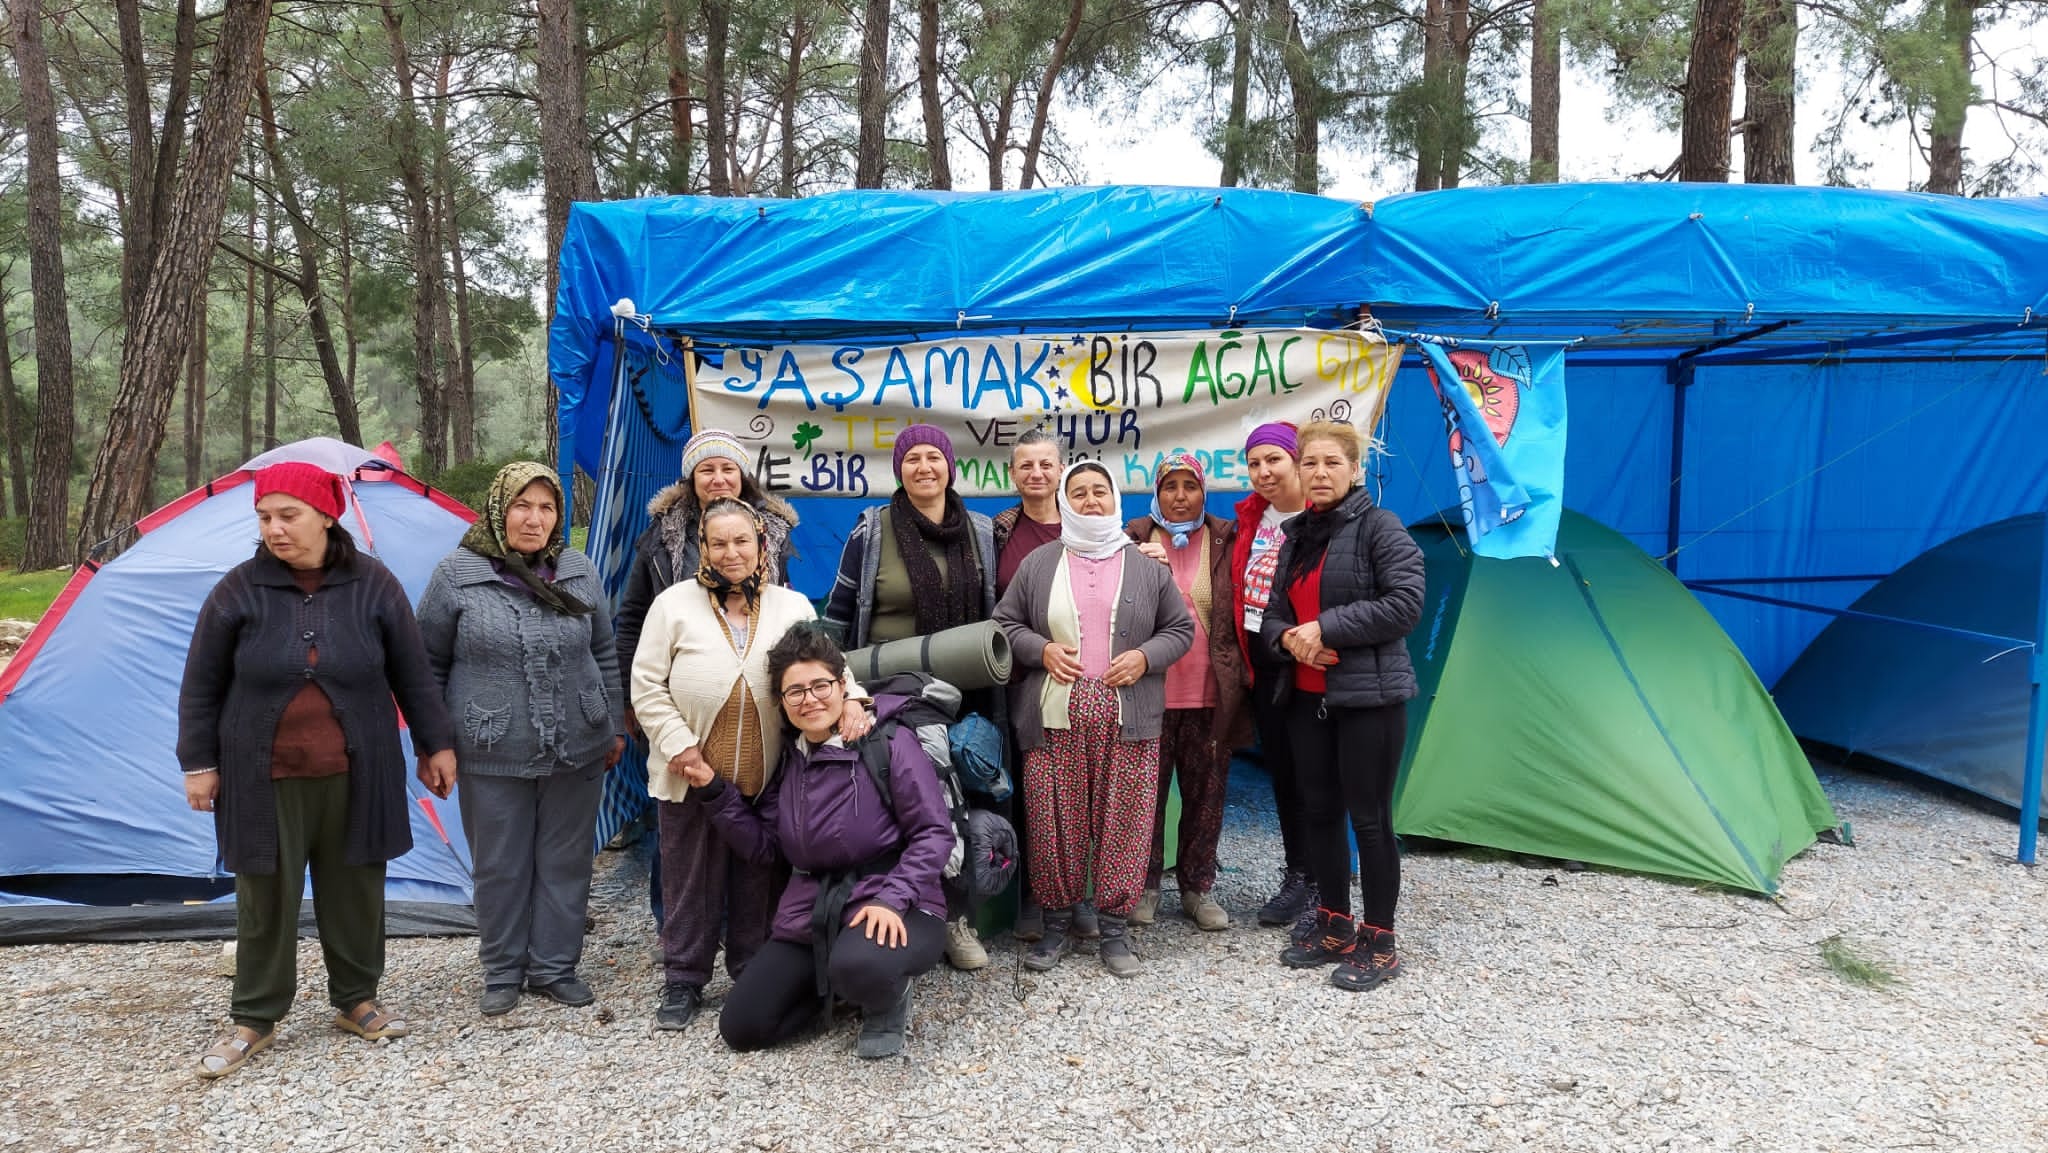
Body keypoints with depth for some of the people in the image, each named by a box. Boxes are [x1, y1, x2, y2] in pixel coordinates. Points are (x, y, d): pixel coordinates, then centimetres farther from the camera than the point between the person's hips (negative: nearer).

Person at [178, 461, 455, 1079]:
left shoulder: (373, 585, -3)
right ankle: (254, 1021, 23)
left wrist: (434, 745, 6)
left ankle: (355, 1001, 29)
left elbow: (413, 675, 4)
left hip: (354, 775, 1)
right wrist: (199, 762, 3)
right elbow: (201, 686, 3)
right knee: (266, 896, 7)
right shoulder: (239, 590, -5)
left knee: (355, 889, 11)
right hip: (265, 778, -1)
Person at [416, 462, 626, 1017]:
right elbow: (430, 665, 1)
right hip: (493, 757, -2)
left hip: (577, 752, 3)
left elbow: (604, 655, 12)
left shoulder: (580, 571, 3)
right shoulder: (457, 574, -6)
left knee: (565, 861, 11)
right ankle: (502, 972, 27)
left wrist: (615, 725, 12)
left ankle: (554, 966, 27)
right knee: (500, 866, 9)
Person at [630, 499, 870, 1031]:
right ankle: (683, 983, 24)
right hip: (692, 776, -1)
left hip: (767, 780, 2)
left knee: (758, 883, 11)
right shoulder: (674, 604, -1)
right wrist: (679, 744, -10)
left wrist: (849, 700, -21)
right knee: (690, 884, 9)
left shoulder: (793, 607, 6)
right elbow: (648, 685, -2)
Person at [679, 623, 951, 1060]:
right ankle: (836, 983, 23)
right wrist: (712, 791, 0)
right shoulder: (788, 759, 9)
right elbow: (761, 845, 9)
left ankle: (888, 1000, -2)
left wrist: (892, 899, -25)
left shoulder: (890, 742, -11)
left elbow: (934, 832, -13)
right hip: (812, 911, 6)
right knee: (740, 1028, 0)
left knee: (860, 966, -40)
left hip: (895, 906, -6)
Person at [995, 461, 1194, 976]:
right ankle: (1057, 923, 19)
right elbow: (1004, 623, 10)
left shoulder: (1147, 567, 9)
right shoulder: (1038, 565, 8)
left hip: (1127, 720, 0)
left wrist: (1145, 656, -7)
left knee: (1124, 822, 1)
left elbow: (1179, 628, 11)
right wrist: (1041, 649, -8)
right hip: (1055, 718, 0)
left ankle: (1114, 928, 16)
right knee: (1055, 823, 3)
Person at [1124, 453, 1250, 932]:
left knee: (1206, 794, 9)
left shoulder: (1225, 542, 7)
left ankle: (1198, 887, 23)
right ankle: (1145, 886, 21)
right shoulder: (1134, 540, 4)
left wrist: (1237, 678, 2)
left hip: (1209, 695, 1)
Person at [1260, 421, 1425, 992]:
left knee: (1369, 817, 0)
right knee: (1320, 812, 12)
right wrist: (1289, 638, -8)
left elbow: (1404, 604, -18)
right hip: (1308, 696, 7)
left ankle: (1377, 943, 13)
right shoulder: (1297, 536, 12)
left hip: (1370, 695, -7)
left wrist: (1326, 628, -18)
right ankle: (1335, 929, 27)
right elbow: (1273, 614, 15)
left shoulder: (1380, 527, -8)